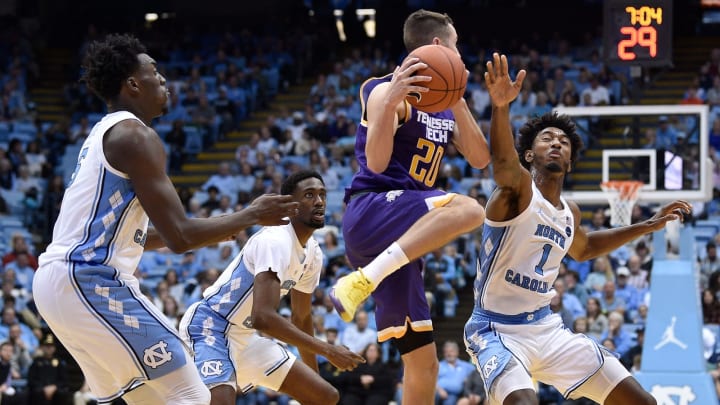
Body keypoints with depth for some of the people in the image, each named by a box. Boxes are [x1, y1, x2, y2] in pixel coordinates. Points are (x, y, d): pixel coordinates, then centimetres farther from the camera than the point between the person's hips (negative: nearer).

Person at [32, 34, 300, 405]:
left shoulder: (105, 133, 20)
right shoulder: (135, 135, -12)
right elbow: (179, 237, -17)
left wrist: (207, 232, 27)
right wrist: (251, 215, -3)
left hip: (58, 279, 10)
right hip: (90, 281, -10)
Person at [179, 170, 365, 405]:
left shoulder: (313, 253, 4)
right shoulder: (275, 241, -25)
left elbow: (301, 318, 18)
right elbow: (263, 317, -36)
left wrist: (314, 380, 22)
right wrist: (328, 351, -31)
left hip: (247, 336, 10)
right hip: (210, 326, -10)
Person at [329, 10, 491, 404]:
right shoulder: (387, 91, -6)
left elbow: (480, 159, 14)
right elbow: (376, 164, -18)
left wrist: (459, 103, 2)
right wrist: (391, 99, -32)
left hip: (402, 238, 9)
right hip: (371, 212, -9)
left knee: (423, 362, 5)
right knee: (467, 209, -36)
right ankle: (360, 282, -36)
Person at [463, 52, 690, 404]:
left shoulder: (570, 213, 11)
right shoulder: (518, 187, -12)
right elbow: (502, 161, -37)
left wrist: (649, 225, 29)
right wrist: (500, 107, -57)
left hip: (546, 328, 8)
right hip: (496, 330, -8)